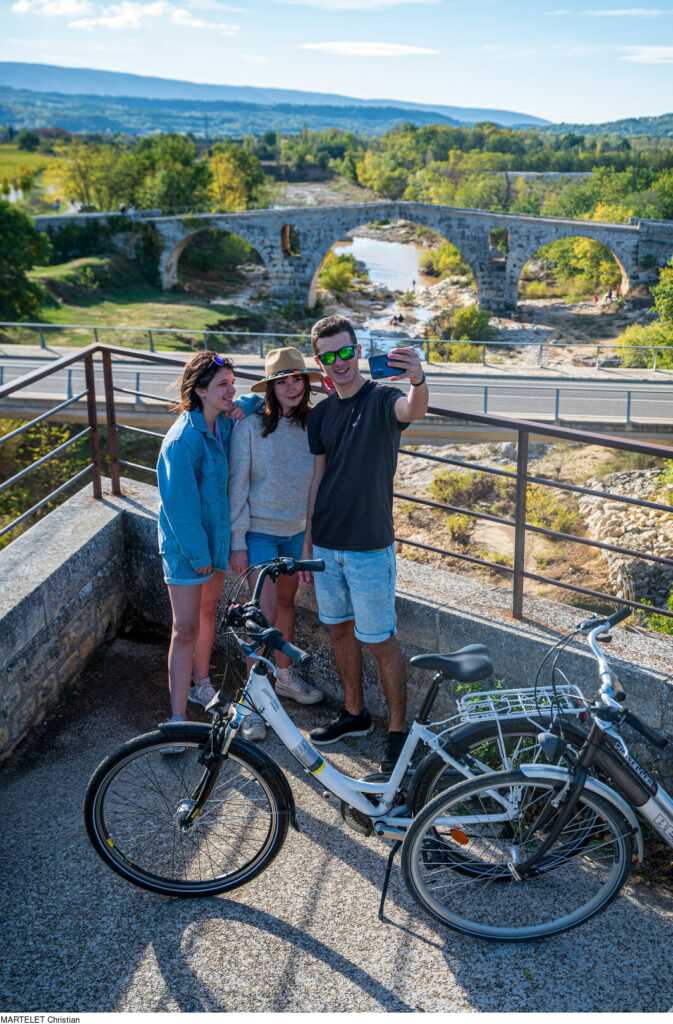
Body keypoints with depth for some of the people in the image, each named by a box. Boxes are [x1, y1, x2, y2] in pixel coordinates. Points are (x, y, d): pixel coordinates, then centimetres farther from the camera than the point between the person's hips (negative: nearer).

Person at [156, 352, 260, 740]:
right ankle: (178, 720, 3)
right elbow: (180, 503, -21)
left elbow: (260, 399, 19)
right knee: (186, 629, -5)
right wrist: (197, 553, -17)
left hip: (217, 536, 8)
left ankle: (201, 684, 42)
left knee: (208, 611, 22)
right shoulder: (183, 440, -24)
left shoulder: (224, 424, -1)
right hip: (186, 546, -8)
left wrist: (245, 406, -4)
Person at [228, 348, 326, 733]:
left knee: (286, 601, 18)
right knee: (264, 613, -7)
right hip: (259, 531, -4)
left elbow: (321, 479, 6)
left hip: (298, 530, 4)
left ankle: (285, 675, 37)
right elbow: (237, 486, -12)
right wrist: (237, 542, -11)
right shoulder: (251, 427, -16)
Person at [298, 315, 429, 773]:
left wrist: (418, 381, -59)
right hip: (327, 545, 6)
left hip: (370, 547, -6)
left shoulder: (382, 399, -11)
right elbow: (317, 481, 13)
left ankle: (399, 730, 15)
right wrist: (307, 544, 12)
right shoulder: (322, 413, 8)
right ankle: (354, 713, 35)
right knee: (341, 630, 18)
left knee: (380, 642, 1)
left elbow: (412, 410, -36)